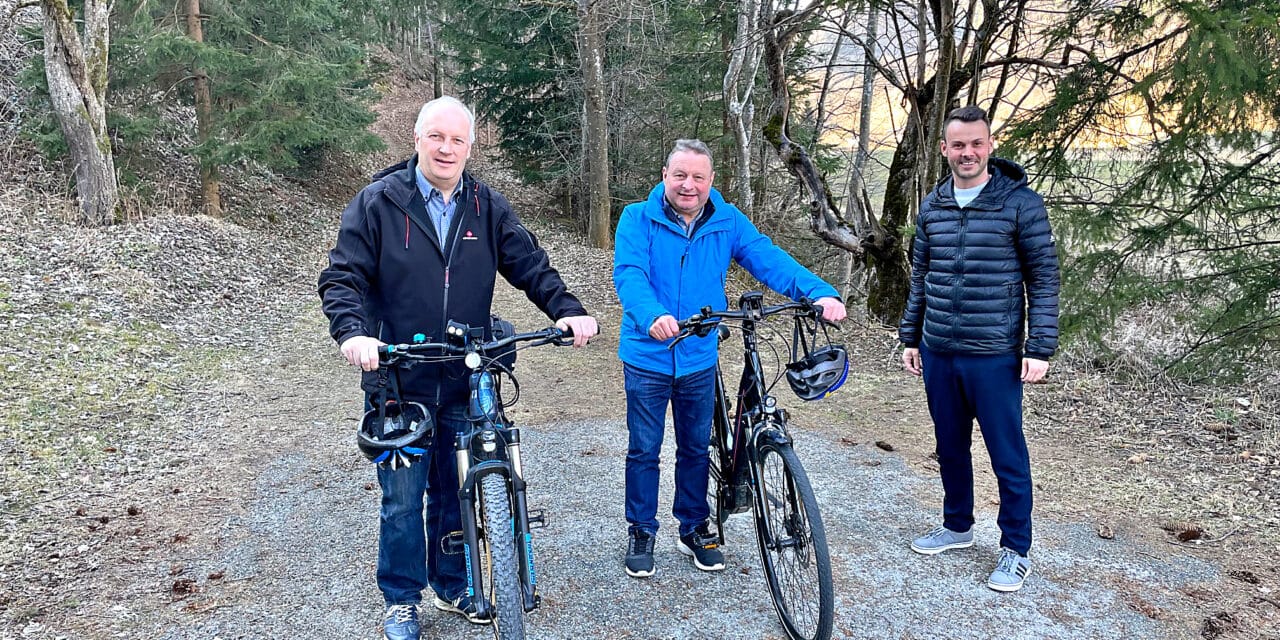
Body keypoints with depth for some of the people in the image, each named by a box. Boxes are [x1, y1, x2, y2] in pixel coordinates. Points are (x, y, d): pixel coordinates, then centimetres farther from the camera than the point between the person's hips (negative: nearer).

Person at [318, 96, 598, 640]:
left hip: (466, 385, 3)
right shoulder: (378, 202, -4)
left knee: (457, 493, 15)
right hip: (399, 383, -2)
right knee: (402, 499, 6)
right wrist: (353, 332, -26)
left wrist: (567, 310, -16)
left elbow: (529, 264, 1)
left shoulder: (487, 207, 5)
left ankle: (453, 587, 35)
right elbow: (342, 277, -7)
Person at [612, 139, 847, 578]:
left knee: (696, 449, 16)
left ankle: (694, 529, 34)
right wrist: (652, 316, -45)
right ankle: (641, 533, 27)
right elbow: (629, 274, -24)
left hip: (699, 360, 3)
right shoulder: (638, 219, -10)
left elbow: (769, 259, -11)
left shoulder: (727, 223, -1)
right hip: (647, 357, -3)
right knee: (644, 451, 9)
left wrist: (820, 293, -26)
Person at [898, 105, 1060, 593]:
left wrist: (1040, 349, -11)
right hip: (938, 355, 5)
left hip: (994, 357, -5)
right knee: (950, 447, 17)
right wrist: (910, 337, 14)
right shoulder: (933, 206, 8)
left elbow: (1044, 279, -6)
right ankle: (957, 526, 35)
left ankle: (1016, 549, 20)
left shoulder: (1020, 202, -7)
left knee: (1008, 456, 5)